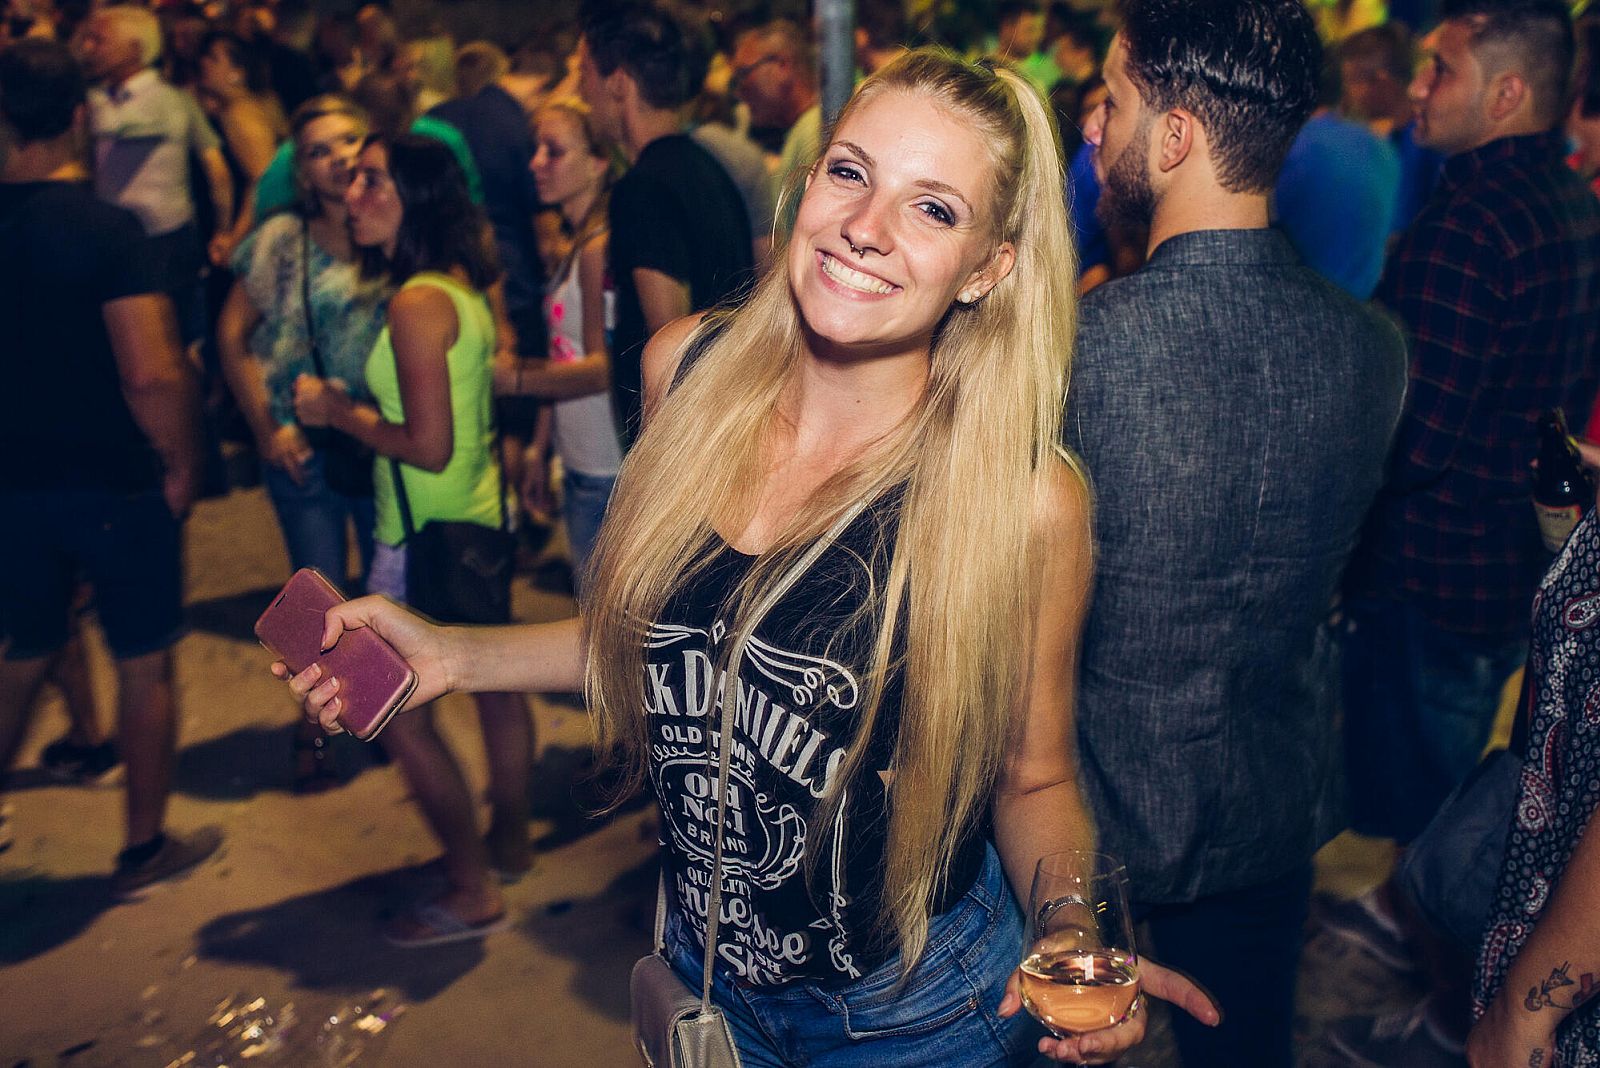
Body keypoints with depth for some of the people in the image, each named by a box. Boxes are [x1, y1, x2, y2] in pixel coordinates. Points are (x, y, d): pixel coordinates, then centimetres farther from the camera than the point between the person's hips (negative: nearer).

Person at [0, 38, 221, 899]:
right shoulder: (107, 228, -17)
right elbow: (151, 376, -24)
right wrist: (182, 466, -8)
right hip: (117, 484, -5)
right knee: (144, 665, 11)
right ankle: (145, 850, 23)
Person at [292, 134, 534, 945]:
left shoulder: (416, 304, -21)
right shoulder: (463, 285, 7)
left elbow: (429, 447, -24)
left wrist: (337, 412, -12)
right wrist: (356, 407, 14)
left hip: (427, 538, -10)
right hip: (482, 517, 10)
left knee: (395, 711, 0)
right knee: (493, 684, 20)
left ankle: (472, 894, 9)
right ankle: (508, 843, 38)